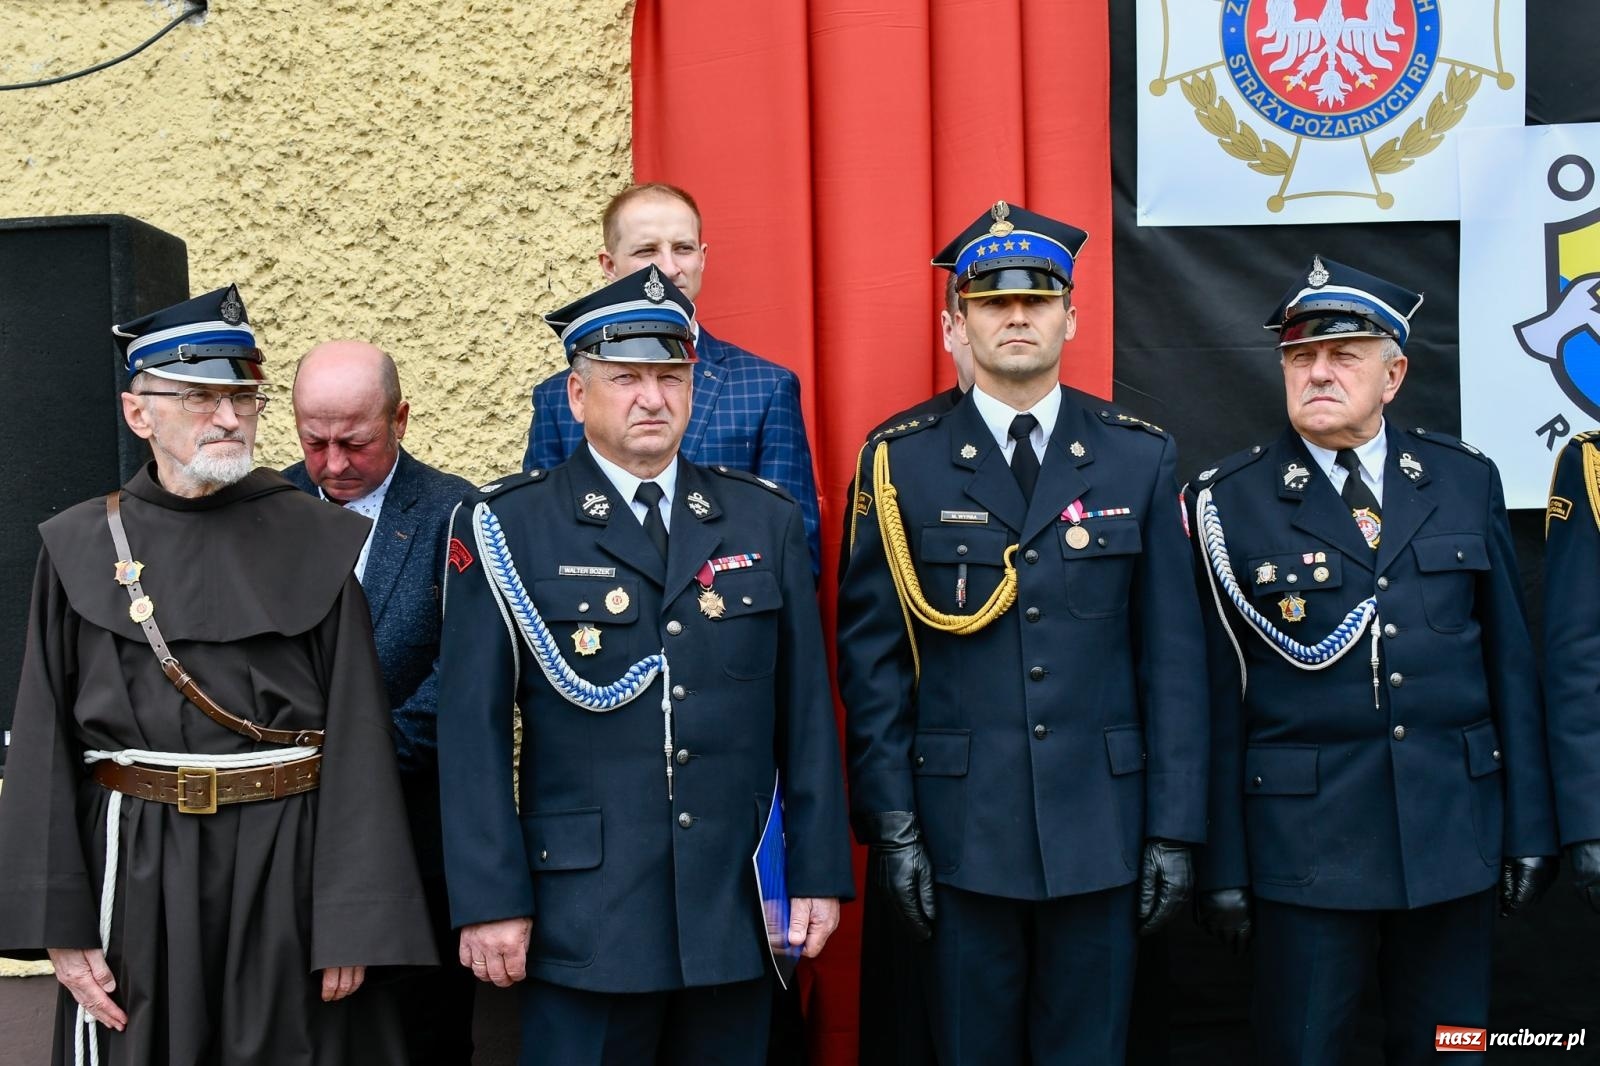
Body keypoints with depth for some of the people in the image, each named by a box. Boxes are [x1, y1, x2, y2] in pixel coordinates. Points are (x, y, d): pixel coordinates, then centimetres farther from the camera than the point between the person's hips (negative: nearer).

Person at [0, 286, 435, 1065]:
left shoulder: (320, 544, -1)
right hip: (135, 875, 1)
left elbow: (358, 741, -4)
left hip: (288, 874, -1)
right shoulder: (79, 549, 2)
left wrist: (355, 923, -8)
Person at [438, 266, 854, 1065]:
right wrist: (491, 901, -9)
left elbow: (806, 711, 7)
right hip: (584, 928, -3)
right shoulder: (505, 529, -2)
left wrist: (819, 871, 4)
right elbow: (473, 729, -5)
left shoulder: (767, 521, 7)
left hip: (736, 912, 3)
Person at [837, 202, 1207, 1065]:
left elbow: (1171, 655, 2)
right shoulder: (900, 461, -1)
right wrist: (890, 826, -5)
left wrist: (1173, 829, -1)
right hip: (960, 830, -1)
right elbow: (872, 657, -1)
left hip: (1101, 829, 1)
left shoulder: (1139, 457, 3)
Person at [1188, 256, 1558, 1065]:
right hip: (1307, 838, -2)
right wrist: (1223, 866, -5)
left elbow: (1510, 662, 7)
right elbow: (1218, 694, -4)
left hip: (1456, 834, 3)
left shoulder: (1466, 481, 5)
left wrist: (1530, 827, 5)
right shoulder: (1231, 502, -4)